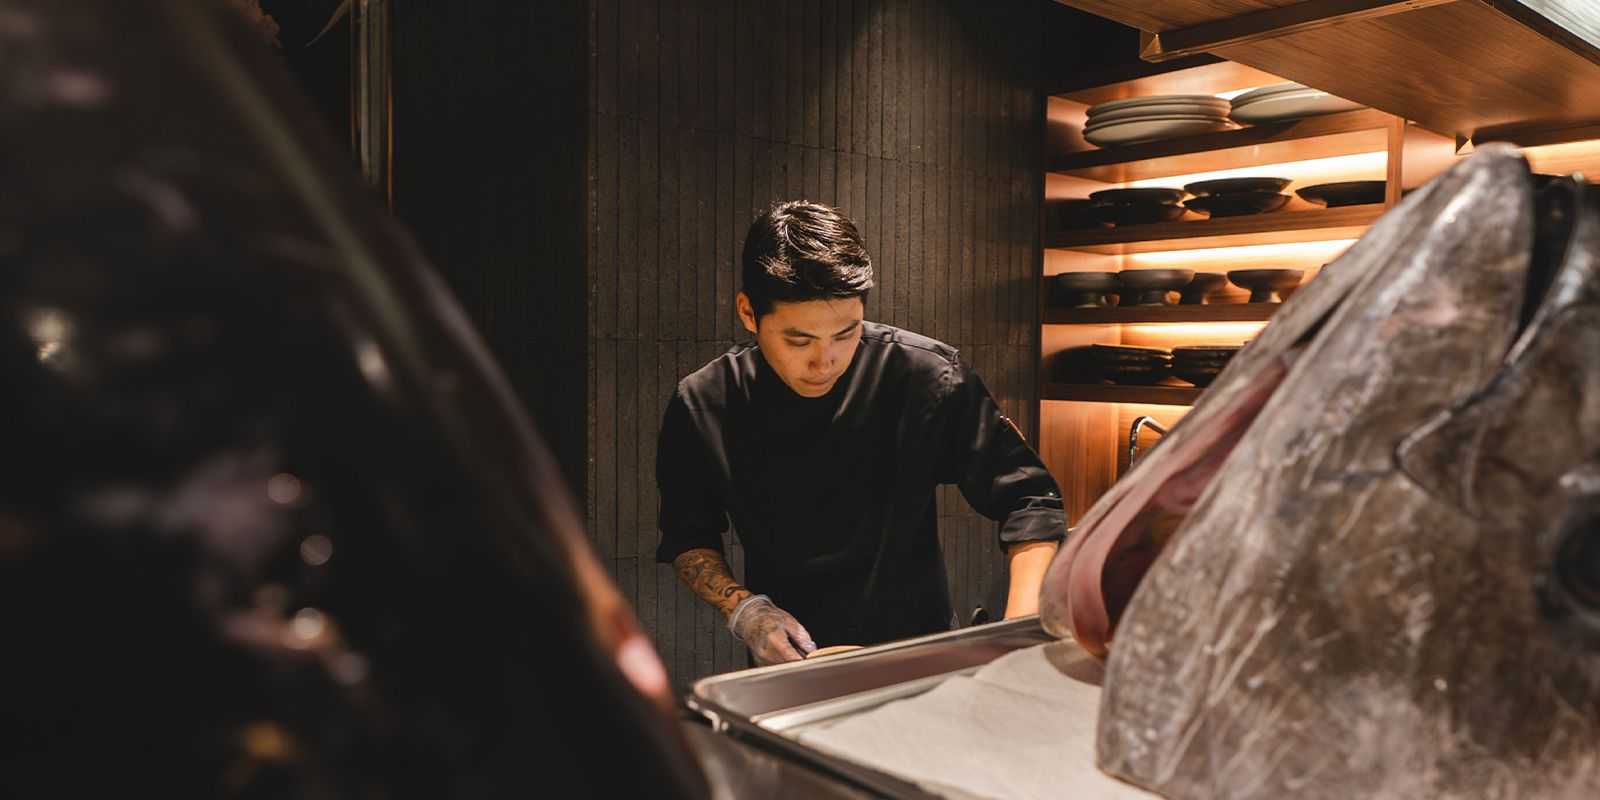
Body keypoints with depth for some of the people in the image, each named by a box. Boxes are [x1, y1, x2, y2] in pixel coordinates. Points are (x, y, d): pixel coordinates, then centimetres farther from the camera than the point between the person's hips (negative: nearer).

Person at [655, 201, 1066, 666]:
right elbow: (688, 538, 6)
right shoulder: (702, 406, -7)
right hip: (788, 664, 1)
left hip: (917, 656, 0)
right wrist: (742, 608, -11)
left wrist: (1021, 630, -20)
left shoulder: (925, 378, -13)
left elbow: (1028, 501, -8)